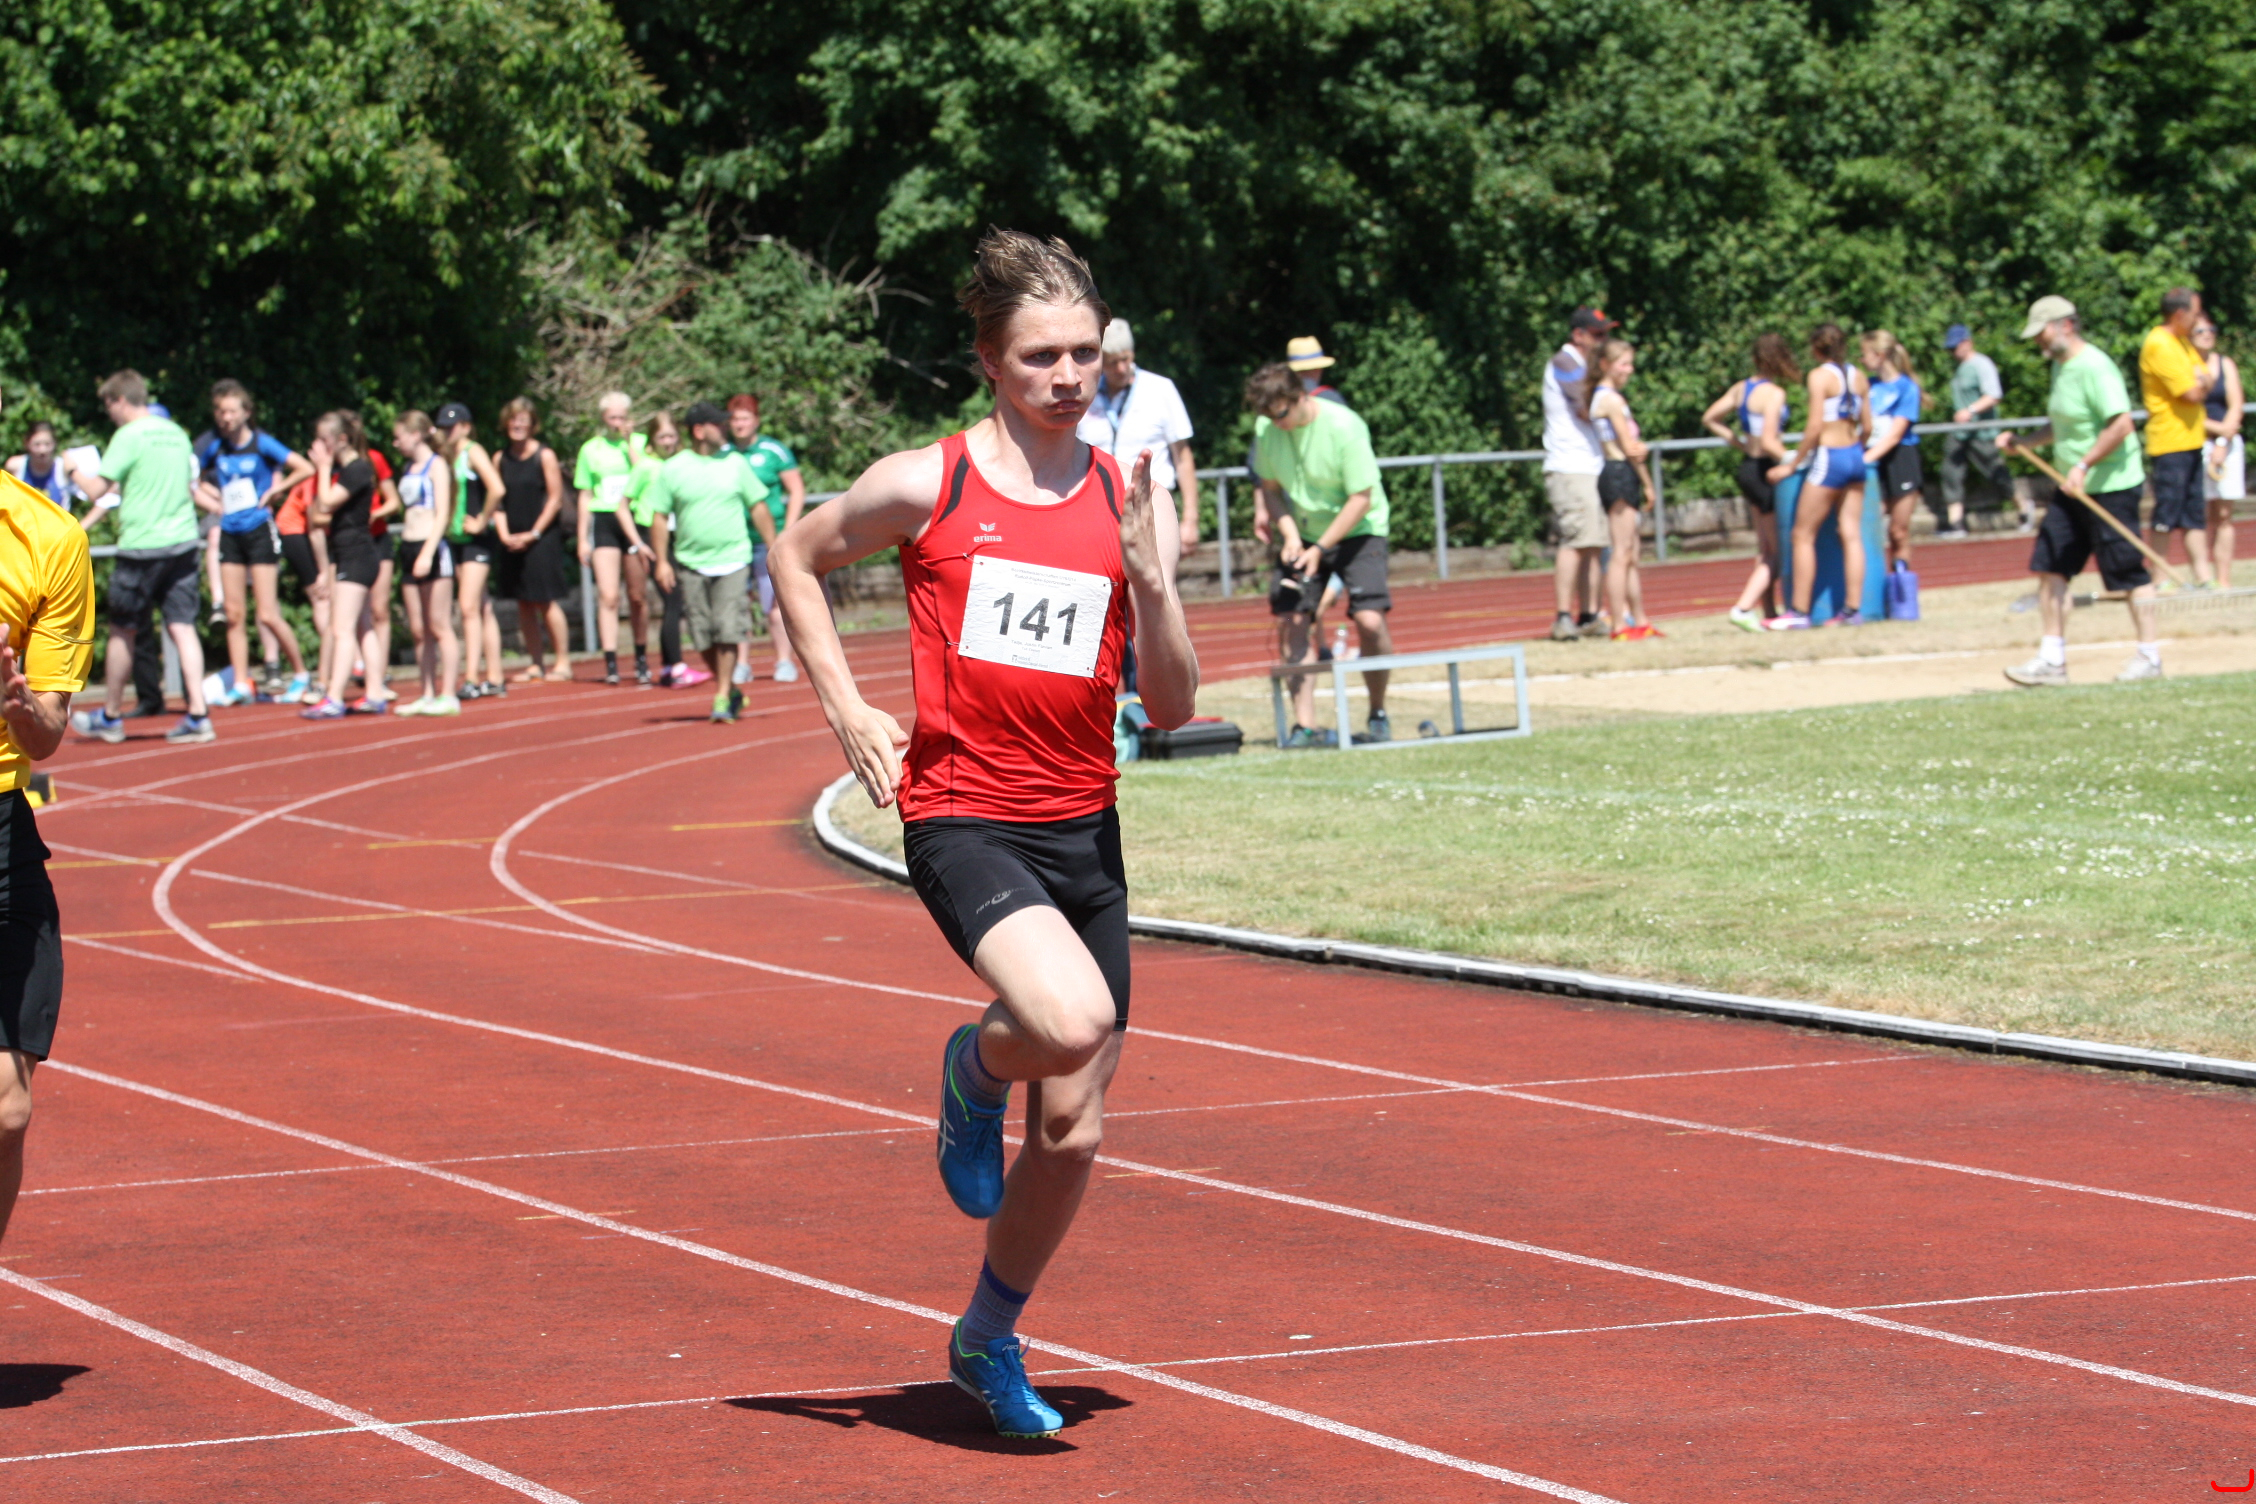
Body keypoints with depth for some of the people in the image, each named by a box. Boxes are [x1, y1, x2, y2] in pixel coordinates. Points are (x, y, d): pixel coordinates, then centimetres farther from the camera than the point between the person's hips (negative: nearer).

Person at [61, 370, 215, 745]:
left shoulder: (129, 437, -10)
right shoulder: (175, 433, 11)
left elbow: (96, 490, -13)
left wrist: (73, 471, 8)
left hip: (141, 545, -6)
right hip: (182, 541, 6)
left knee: (122, 632, 9)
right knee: (182, 627, 2)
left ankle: (110, 717, 20)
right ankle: (198, 714, -10)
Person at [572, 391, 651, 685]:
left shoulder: (640, 443, 6)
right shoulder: (591, 449, 9)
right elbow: (585, 496, 12)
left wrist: (629, 444, -9)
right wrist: (583, 539, 8)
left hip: (634, 522, 0)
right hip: (603, 522, 0)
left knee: (636, 596, 7)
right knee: (607, 596, -10)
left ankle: (641, 658, 22)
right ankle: (610, 661, -12)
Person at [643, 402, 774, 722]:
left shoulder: (735, 464, 6)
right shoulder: (672, 470, 1)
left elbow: (758, 508, 11)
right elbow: (660, 517, 3)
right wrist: (661, 561, -4)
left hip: (732, 561, 0)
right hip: (690, 563, 0)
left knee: (728, 632, -10)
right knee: (703, 635, 3)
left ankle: (723, 696, -5)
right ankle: (730, 691, 19)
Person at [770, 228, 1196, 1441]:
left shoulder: (1129, 505, 3)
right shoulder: (925, 487, -4)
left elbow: (1170, 707, 2)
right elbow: (796, 559, 13)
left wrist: (1149, 576, -13)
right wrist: (847, 710, 3)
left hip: (1081, 827, 4)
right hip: (962, 815, -4)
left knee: (1073, 1130, 8)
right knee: (1072, 1018, -32)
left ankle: (989, 1341, 32)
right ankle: (977, 1066, 5)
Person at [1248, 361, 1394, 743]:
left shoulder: (1344, 427, -22)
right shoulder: (1268, 432, -8)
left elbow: (1361, 499, -19)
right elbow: (1270, 487, 6)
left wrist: (1320, 548, -22)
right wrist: (1290, 535, -10)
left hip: (1357, 531, -4)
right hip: (1304, 536, 4)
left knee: (1370, 620, -18)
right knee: (1298, 622, -10)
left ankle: (1378, 715, 1)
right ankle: (1304, 725, -9)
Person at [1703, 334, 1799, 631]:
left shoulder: (1741, 388, 6)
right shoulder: (1774, 394, -17)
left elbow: (1709, 419, 12)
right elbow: (1768, 442, -24)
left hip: (1748, 468, 8)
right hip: (1767, 470, -8)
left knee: (1765, 549, 17)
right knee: (1779, 551, -2)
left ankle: (1769, 612, 20)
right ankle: (1744, 608, -13)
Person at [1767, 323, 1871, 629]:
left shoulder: (1820, 376, -10)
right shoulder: (1858, 376, 8)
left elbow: (1816, 427, -15)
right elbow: (1867, 426, 11)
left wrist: (1792, 464, -8)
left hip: (1829, 457, -7)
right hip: (1855, 458, 7)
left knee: (1803, 536, 0)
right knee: (1851, 535, 6)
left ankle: (1799, 612, -1)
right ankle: (1852, 608, 3)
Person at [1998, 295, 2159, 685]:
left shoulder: (2094, 367, -17)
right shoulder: (2060, 366, 12)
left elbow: (2121, 424, -25)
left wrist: (2084, 465, -26)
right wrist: (2022, 443, 13)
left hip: (2111, 487, -10)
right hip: (2075, 490, 10)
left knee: (2128, 573, -1)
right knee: (2049, 566, 4)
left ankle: (2149, 657, 9)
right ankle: (2052, 659, 7)